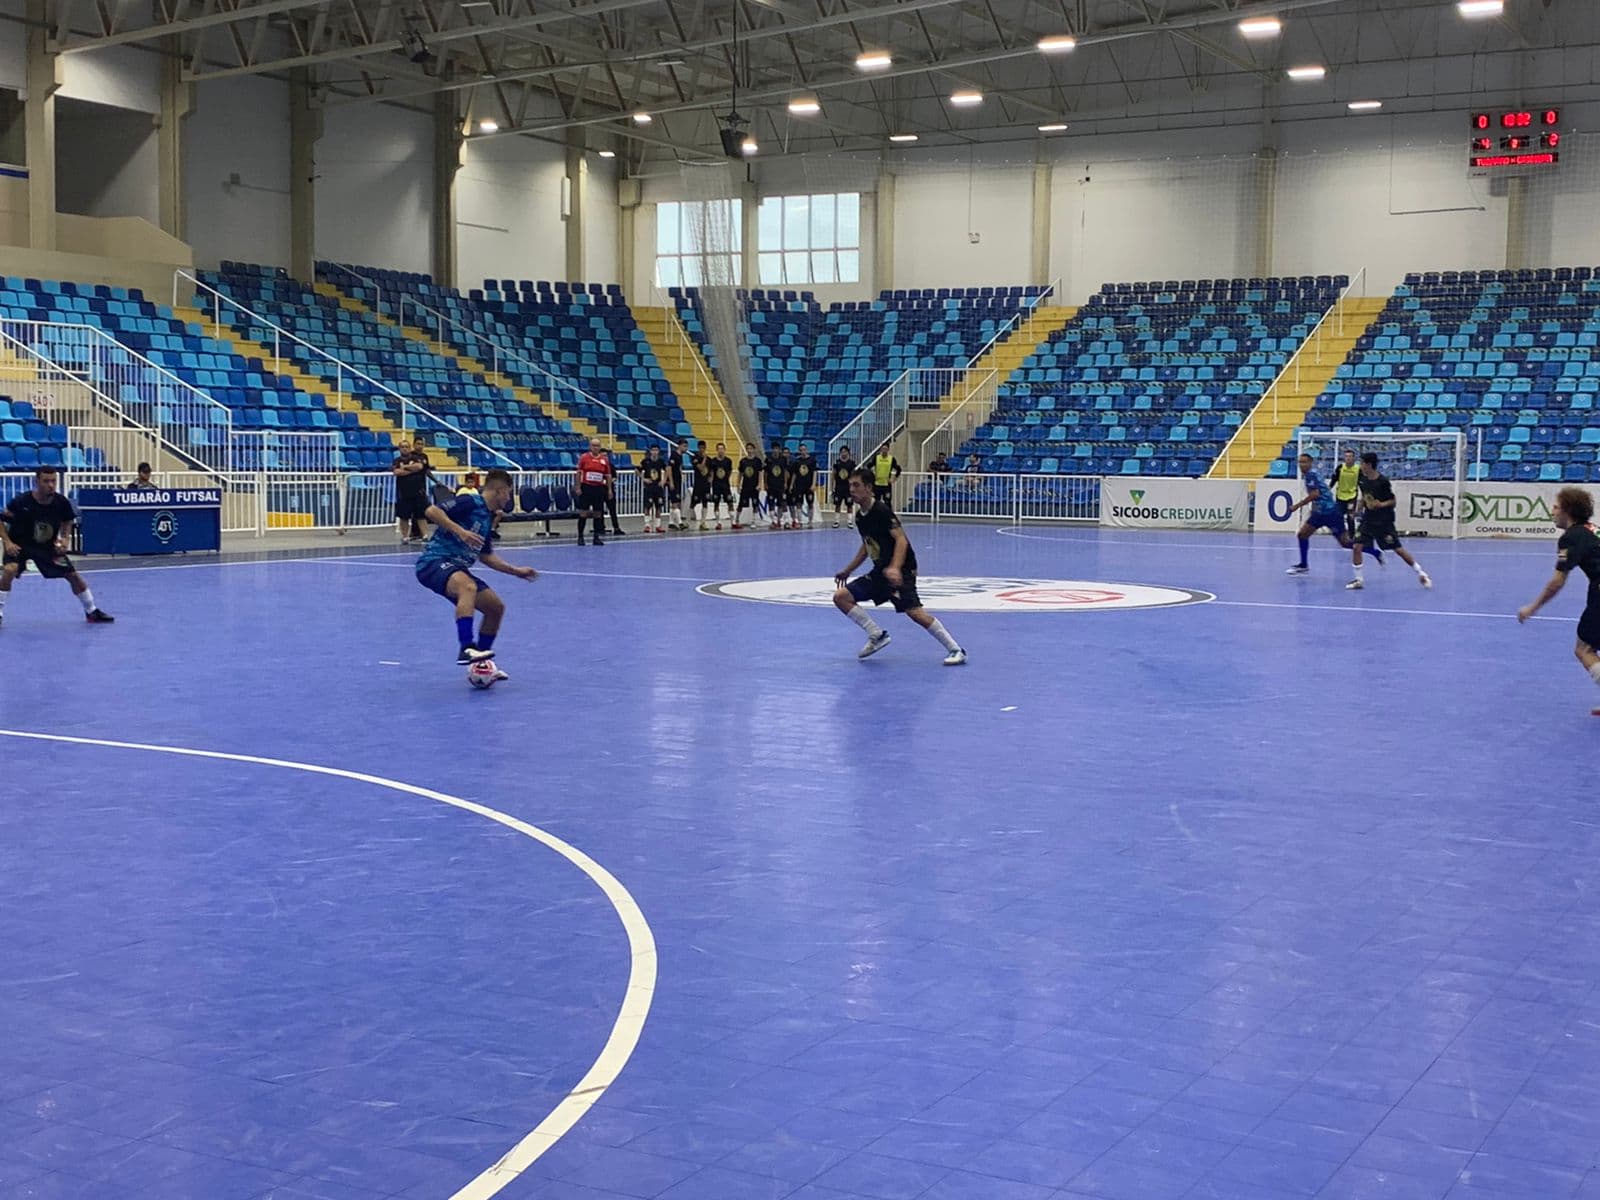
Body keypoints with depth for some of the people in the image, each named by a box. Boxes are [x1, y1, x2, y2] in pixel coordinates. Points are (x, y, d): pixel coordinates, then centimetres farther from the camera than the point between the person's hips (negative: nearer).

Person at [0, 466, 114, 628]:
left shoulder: (62, 502, -16)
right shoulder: (21, 502, -26)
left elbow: (67, 522, 6)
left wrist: (64, 539, -10)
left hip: (48, 546, 3)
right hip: (20, 544, -3)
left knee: (73, 574, 1)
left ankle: (92, 612, 20)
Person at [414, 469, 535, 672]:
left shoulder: (488, 518, 18)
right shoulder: (470, 502, -9)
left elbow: (486, 556, 27)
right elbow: (432, 511, -19)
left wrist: (516, 571, 23)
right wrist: (459, 530, -27)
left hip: (457, 568, 9)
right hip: (434, 561, -9)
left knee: (496, 607, 6)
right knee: (468, 586, -38)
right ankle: (467, 649, -47)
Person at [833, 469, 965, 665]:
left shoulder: (881, 511, -16)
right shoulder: (860, 515, 9)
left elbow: (901, 539, -24)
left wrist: (895, 568, -39)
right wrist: (847, 571, 27)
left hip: (900, 570, -9)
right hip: (880, 571, 9)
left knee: (913, 611, -23)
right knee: (841, 596, 0)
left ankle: (956, 650, -14)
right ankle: (877, 636, 3)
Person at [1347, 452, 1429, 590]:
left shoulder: (1383, 481, -16)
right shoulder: (1363, 479, 1)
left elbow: (1393, 501, -10)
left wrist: (1381, 504, -27)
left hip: (1384, 522, -5)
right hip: (1368, 520, 5)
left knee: (1398, 549, -3)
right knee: (1356, 546, -8)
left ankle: (1421, 574, 12)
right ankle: (1358, 580, 3)